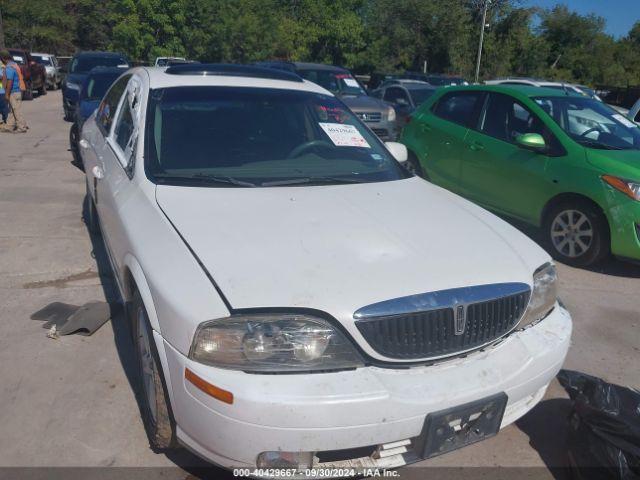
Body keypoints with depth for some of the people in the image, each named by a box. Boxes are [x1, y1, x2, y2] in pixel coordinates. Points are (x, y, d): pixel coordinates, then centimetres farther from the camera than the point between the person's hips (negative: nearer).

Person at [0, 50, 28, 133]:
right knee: (13, 110, 13)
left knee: (17, 110, -4)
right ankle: (9, 126, 20)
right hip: (17, 91, 10)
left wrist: (7, 94, -18)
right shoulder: (14, 64, 12)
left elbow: (10, 81, -22)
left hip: (14, 92, -10)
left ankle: (22, 127, 1)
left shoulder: (9, 67, -18)